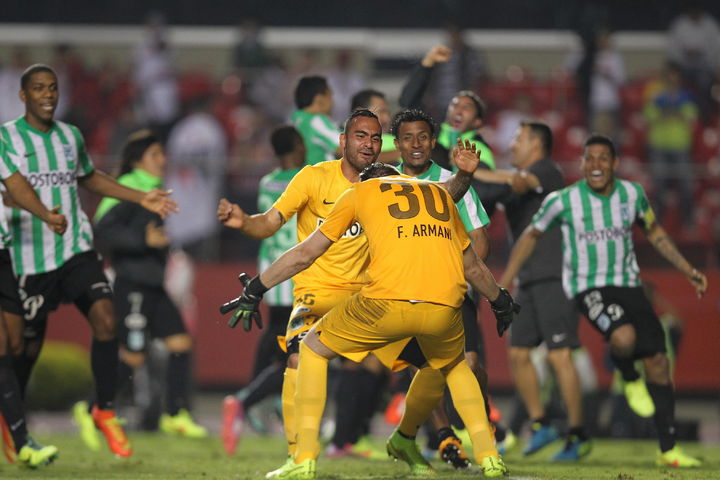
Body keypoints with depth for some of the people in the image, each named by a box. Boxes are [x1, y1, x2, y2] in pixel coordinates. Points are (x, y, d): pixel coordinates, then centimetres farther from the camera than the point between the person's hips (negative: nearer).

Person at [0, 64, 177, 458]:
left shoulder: (71, 137, 11)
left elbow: (89, 177, 28)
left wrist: (140, 198, 24)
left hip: (77, 249, 4)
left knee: (105, 319, -14)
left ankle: (104, 411, -1)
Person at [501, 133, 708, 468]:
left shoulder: (632, 194, 0)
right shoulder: (563, 200, -9)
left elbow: (654, 233, 18)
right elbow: (531, 235, 6)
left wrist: (688, 271, 16)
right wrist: (505, 282, 5)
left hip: (628, 285, 4)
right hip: (588, 287, -4)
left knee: (658, 363, 0)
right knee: (624, 337, -35)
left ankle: (668, 450, 11)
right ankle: (629, 379, 3)